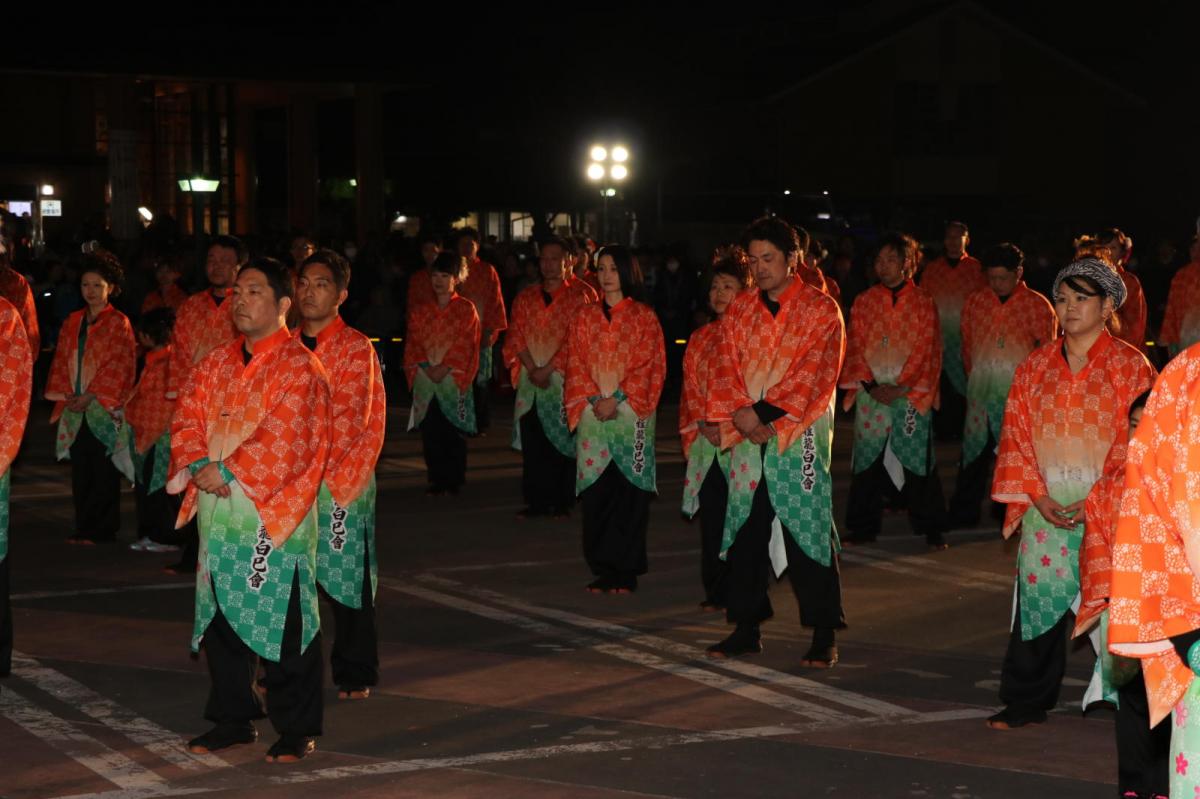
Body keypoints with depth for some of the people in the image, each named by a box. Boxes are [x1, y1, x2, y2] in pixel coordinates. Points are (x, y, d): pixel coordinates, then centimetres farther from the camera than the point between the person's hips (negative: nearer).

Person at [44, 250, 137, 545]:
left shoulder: (118, 323, -2)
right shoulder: (72, 322, 14)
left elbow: (119, 366, -9)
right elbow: (61, 360, 13)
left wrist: (91, 396, -14)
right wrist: (65, 393, -2)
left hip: (103, 407, -5)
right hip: (75, 410, 5)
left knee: (103, 473, -3)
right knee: (80, 472, 5)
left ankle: (101, 530, 2)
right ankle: (84, 529, 11)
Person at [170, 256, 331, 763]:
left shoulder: (299, 368, -9)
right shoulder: (215, 364, 12)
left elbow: (284, 443, -17)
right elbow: (186, 421, 7)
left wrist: (227, 473, -15)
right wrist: (199, 467, -12)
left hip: (273, 512, -6)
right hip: (218, 512, 7)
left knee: (281, 622, -1)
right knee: (221, 617, 12)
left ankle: (296, 729, 10)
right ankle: (232, 719, 25)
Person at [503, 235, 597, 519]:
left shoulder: (581, 294, 0)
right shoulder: (526, 298, 13)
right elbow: (516, 336, 5)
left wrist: (548, 369, -14)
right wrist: (532, 369, -11)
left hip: (564, 379, -4)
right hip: (531, 381, 4)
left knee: (562, 441, -3)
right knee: (532, 443, 2)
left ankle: (561, 501, 4)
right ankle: (536, 501, 8)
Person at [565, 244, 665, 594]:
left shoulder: (643, 316, 4)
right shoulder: (585, 317, 12)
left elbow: (650, 366, -3)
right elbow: (576, 364, 8)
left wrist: (617, 399, -12)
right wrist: (594, 400, -7)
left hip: (631, 413, -3)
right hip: (592, 413, 3)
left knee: (629, 491, -4)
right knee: (596, 491, 0)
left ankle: (626, 571, 1)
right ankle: (602, 569, 6)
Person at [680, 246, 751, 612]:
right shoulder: (700, 338, 15)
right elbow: (690, 387, 12)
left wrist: (729, 426, -16)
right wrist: (702, 424, -4)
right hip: (706, 440, 5)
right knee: (711, 517, 6)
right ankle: (716, 591, 12)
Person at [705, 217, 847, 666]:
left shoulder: (820, 309, -2)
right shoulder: (739, 312, 12)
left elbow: (815, 372, -12)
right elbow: (726, 371, 5)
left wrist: (764, 412, -19)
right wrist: (740, 414, -13)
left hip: (800, 437, -5)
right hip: (746, 438, 5)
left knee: (808, 533, -4)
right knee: (744, 532, 7)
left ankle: (824, 635, 3)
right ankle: (746, 628, 17)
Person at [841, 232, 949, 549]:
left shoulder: (923, 301, 2)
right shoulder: (864, 301, 7)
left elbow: (927, 349, -2)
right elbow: (855, 346, 4)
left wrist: (901, 387, -11)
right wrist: (870, 385, -9)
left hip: (911, 393, -2)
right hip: (871, 392, 2)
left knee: (918, 460, -1)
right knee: (868, 459, 4)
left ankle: (931, 527, 8)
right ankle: (863, 527, 12)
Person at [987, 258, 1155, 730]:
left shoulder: (1130, 367, -1)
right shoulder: (1035, 367, 10)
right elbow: (1016, 434, 7)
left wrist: (1097, 501, -14)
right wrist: (1038, 497, -6)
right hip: (1046, 508, 3)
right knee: (1037, 597, 4)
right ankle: (1027, 703, 14)